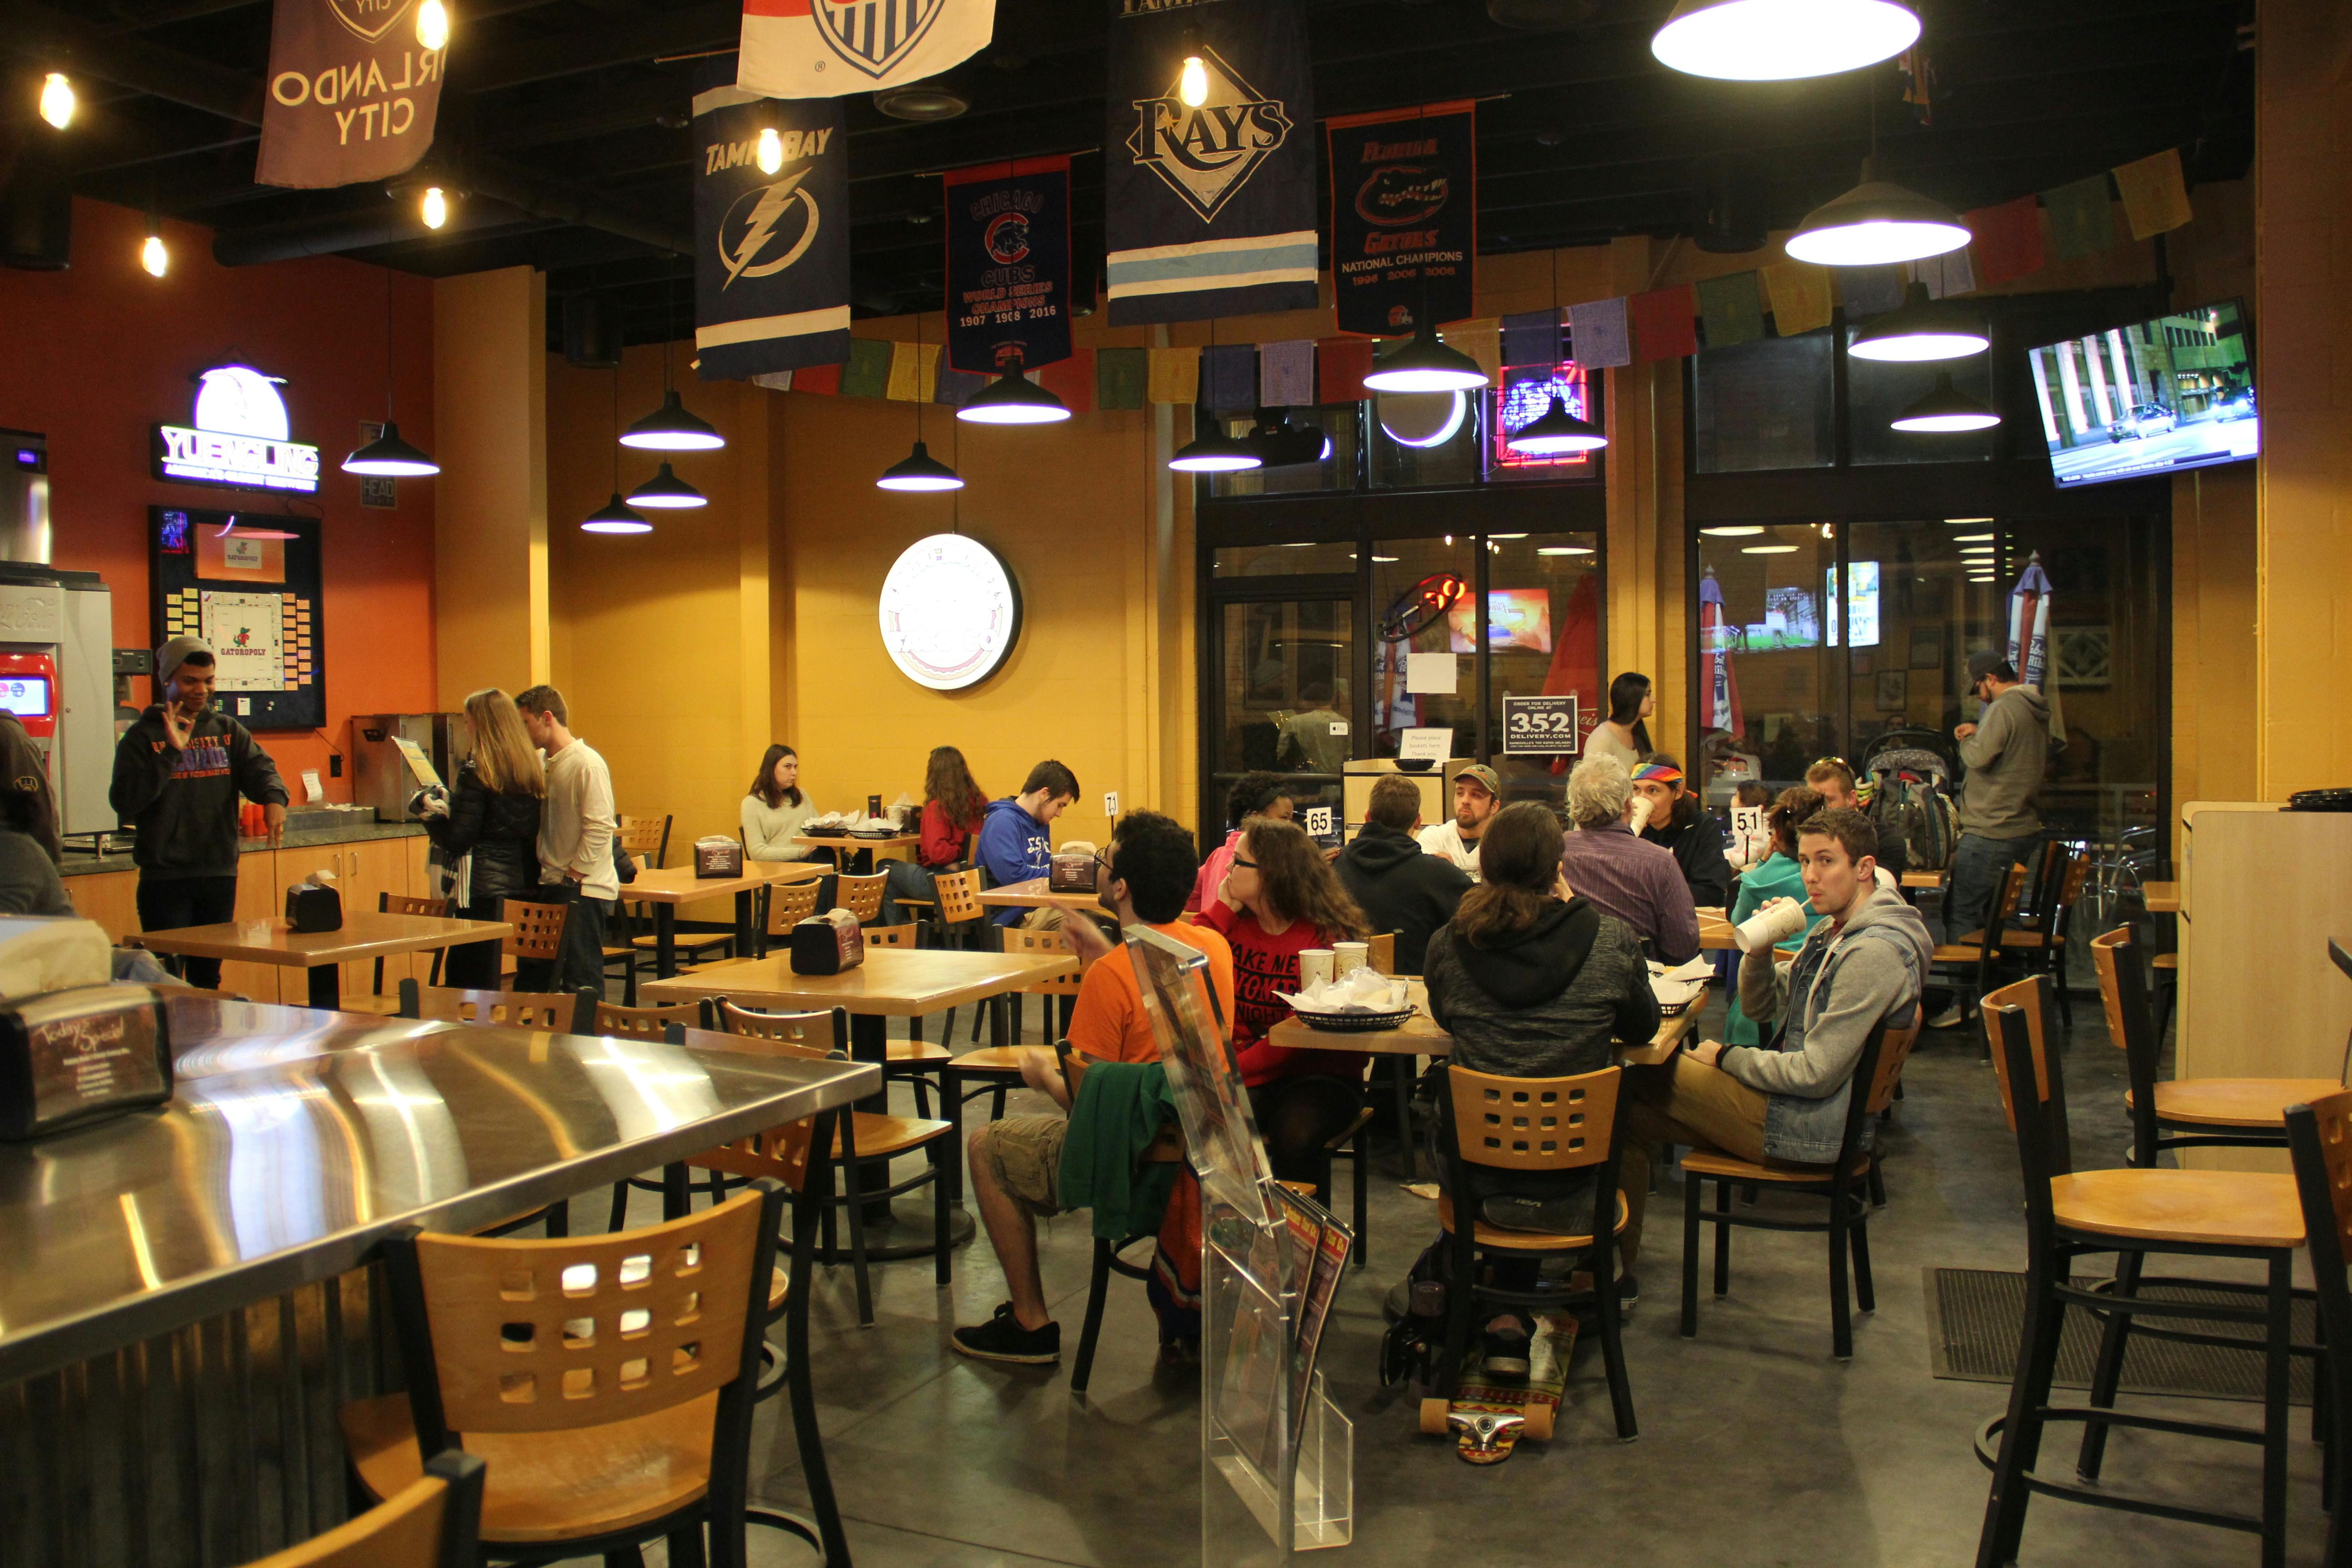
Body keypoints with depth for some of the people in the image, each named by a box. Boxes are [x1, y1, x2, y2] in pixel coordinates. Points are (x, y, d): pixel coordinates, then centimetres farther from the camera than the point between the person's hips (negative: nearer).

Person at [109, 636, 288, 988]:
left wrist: (273, 798, -27)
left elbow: (259, 768, -4)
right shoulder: (144, 736, -1)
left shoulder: (228, 731, 11)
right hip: (164, 877, -3)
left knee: (208, 977, 13)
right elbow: (125, 802, -11)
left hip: (221, 874, 4)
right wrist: (172, 751, -19)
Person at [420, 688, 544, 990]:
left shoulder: (476, 772, -12)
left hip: (484, 887, -6)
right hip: (525, 884, 6)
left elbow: (458, 841, -14)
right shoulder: (534, 769, 6)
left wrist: (433, 815, 5)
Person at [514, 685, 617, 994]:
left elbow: (600, 828, -19)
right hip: (551, 887, 9)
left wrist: (571, 877, -16)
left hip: (584, 890, -9)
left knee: (582, 981, -4)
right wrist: (550, 878, 10)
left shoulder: (588, 765, -14)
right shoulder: (545, 765, 13)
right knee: (531, 978, 13)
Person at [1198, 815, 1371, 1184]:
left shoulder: (1328, 935, -8)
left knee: (1293, 1134, -33)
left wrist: (1239, 1069, -23)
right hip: (1247, 1074, 3)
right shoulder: (1234, 923, 8)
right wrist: (1221, 910, -4)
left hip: (1317, 1074, -3)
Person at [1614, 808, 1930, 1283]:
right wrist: (1761, 946, -6)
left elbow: (1817, 1075, -24)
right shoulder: (1833, 932, 10)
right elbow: (1760, 1007, 15)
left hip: (1813, 1125, -9)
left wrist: (1727, 1058, -9)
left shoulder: (1873, 953, -22)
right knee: (1633, 1116, 0)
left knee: (1640, 1079, -7)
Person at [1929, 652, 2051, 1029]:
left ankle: (1966, 1001, -3)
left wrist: (1967, 741, 1)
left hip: (1990, 833, -10)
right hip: (2023, 827, 10)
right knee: (1989, 914, 16)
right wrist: (1978, 735, 15)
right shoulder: (2037, 712, 15)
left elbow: (1978, 757, -23)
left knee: (1961, 913, -4)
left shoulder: (2004, 709, -15)